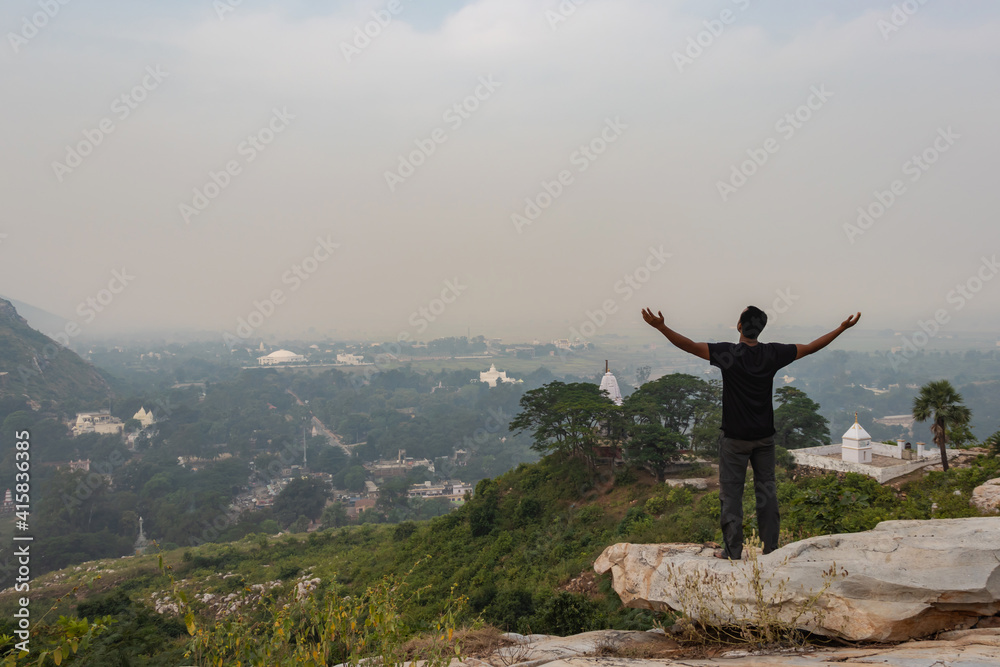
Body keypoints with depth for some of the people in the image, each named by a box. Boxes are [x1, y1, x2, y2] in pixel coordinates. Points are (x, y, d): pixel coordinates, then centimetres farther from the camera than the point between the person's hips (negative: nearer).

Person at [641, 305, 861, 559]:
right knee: (766, 490, 12)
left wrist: (661, 326, -24)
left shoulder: (728, 353, -15)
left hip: (735, 437, -3)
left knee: (731, 492, 4)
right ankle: (771, 548, 18)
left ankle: (733, 551, 7)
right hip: (764, 436, 4)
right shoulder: (773, 353, -4)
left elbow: (690, 346, -22)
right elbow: (811, 347, 5)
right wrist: (843, 328, 14)